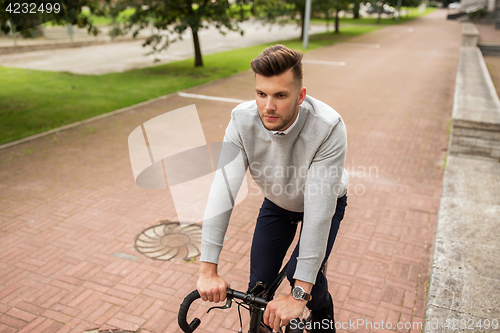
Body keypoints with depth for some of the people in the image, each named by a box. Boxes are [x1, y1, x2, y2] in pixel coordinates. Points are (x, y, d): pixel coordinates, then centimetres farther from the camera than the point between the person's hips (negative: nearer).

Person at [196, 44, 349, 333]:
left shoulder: (328, 127, -38)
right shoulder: (242, 119, -29)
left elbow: (319, 211, -40)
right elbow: (223, 190, -32)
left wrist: (299, 294, -41)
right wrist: (208, 270, -35)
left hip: (324, 203, -2)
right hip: (277, 202, 3)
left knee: (302, 275, -17)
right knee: (260, 285, -1)